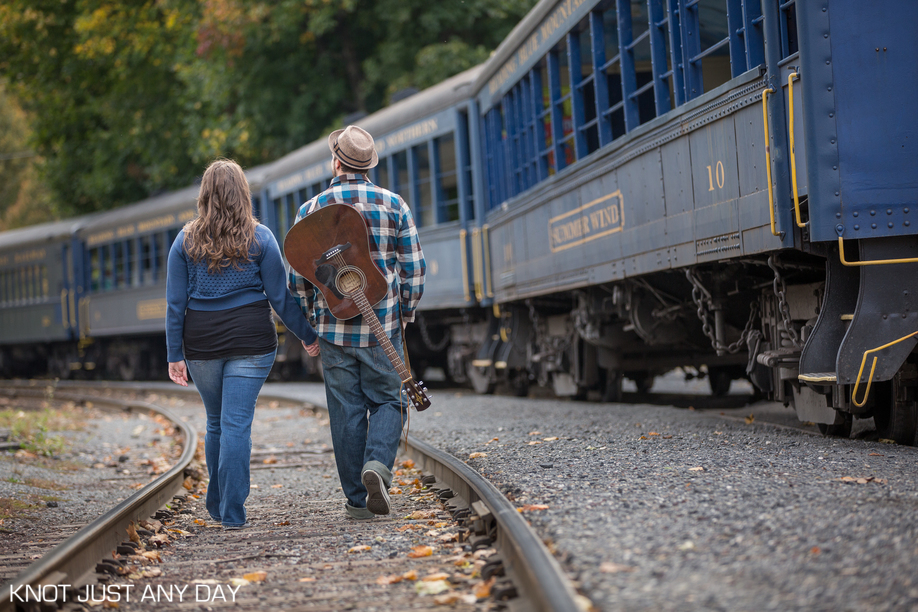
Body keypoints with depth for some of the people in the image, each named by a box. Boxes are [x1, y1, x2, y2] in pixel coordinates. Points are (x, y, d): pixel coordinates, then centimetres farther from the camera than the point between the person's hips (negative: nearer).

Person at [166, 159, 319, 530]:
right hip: (250, 340, -2)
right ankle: (232, 514, -8)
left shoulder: (186, 240, 2)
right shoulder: (260, 238, -2)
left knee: (216, 423, 17)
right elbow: (279, 296, -1)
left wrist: (174, 355, 4)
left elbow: (176, 303, 1)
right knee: (237, 424, -3)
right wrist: (308, 335, 9)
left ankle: (217, 506, 26)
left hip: (202, 344, 2)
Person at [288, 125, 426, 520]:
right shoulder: (393, 205, 0)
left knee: (346, 412, 6)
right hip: (382, 326, 0)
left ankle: (357, 499, 8)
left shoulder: (310, 210, 0)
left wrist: (311, 322, 14)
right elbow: (414, 267, 0)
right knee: (388, 401, 11)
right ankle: (378, 463, -16)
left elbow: (298, 276, 3)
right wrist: (405, 314, 13)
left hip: (334, 327, 1)